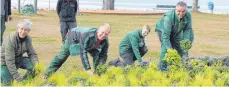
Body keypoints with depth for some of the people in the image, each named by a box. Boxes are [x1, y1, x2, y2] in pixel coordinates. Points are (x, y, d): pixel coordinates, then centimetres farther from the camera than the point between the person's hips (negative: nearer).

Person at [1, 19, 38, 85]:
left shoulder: (28, 39, -10)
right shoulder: (11, 39, -28)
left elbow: (32, 54, -3)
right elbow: (9, 61, -30)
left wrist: (36, 65, -25)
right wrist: (17, 77, -33)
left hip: (18, 59, 5)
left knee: (33, 67, -19)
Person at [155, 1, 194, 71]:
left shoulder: (188, 15, -27)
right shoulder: (169, 17, -41)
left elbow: (188, 29, -14)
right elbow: (165, 34, -42)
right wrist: (168, 47, -48)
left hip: (176, 32, 5)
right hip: (163, 30, -5)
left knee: (182, 49, 6)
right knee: (165, 48, -23)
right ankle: (162, 69, -15)